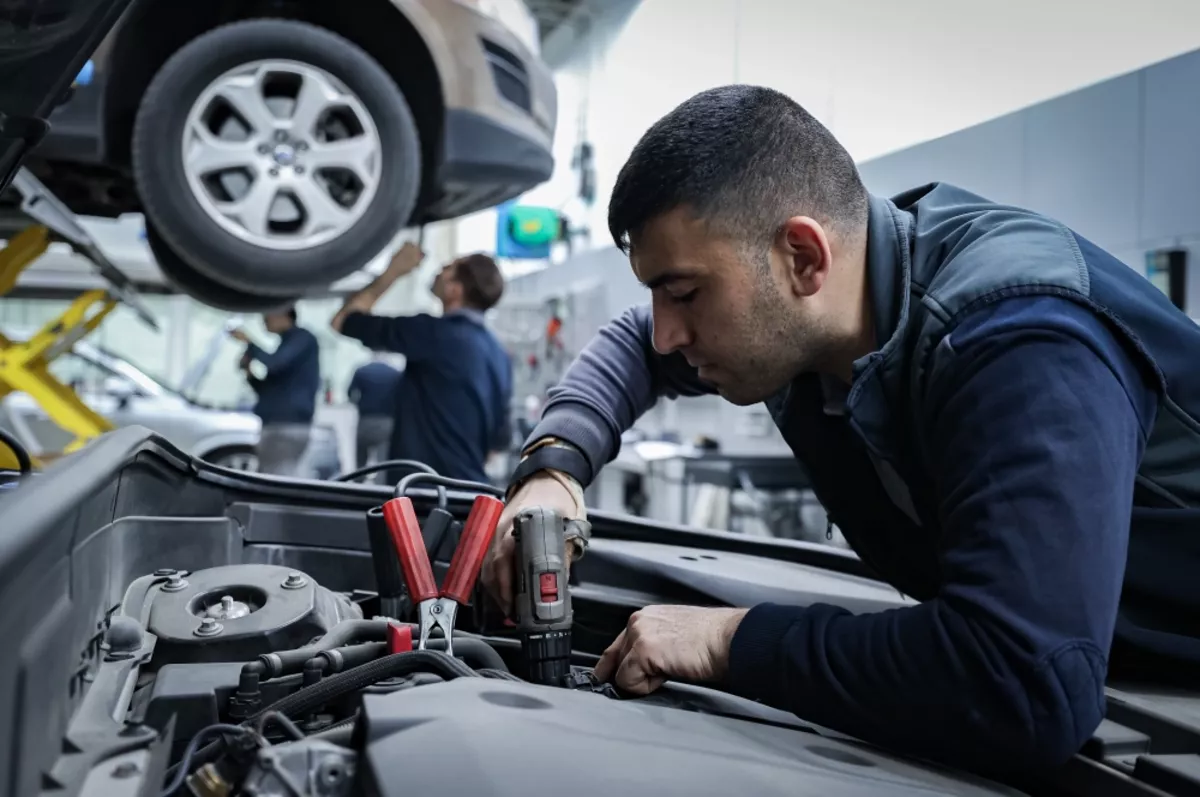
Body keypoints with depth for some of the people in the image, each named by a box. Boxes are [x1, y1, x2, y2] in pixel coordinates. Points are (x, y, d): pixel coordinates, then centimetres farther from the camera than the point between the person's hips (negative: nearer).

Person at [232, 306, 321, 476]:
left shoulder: (303, 338, -2)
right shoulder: (287, 343, 24)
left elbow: (274, 364, -18)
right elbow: (268, 392, 25)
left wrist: (249, 343, -6)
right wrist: (249, 372, 10)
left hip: (288, 426, -9)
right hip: (277, 426, 9)